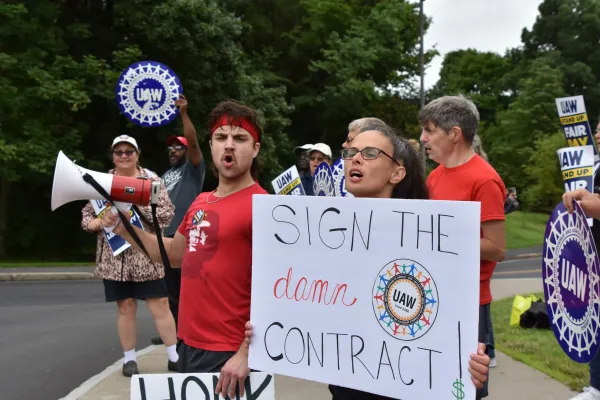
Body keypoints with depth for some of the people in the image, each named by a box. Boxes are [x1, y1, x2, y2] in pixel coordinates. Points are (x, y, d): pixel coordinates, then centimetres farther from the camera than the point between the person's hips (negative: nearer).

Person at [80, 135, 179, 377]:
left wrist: (138, 203, -17)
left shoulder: (152, 180, 2)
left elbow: (167, 213, -6)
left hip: (147, 255, -2)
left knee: (160, 304, -1)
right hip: (115, 257, 2)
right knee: (125, 306, 8)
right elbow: (86, 216, 11)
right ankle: (129, 359, 20)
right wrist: (100, 222, -11)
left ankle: (175, 356, 9)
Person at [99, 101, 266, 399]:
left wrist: (246, 354, -21)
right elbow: (174, 254, 22)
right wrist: (126, 229, 10)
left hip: (228, 355, -8)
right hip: (189, 345, 8)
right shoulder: (200, 203, 8)